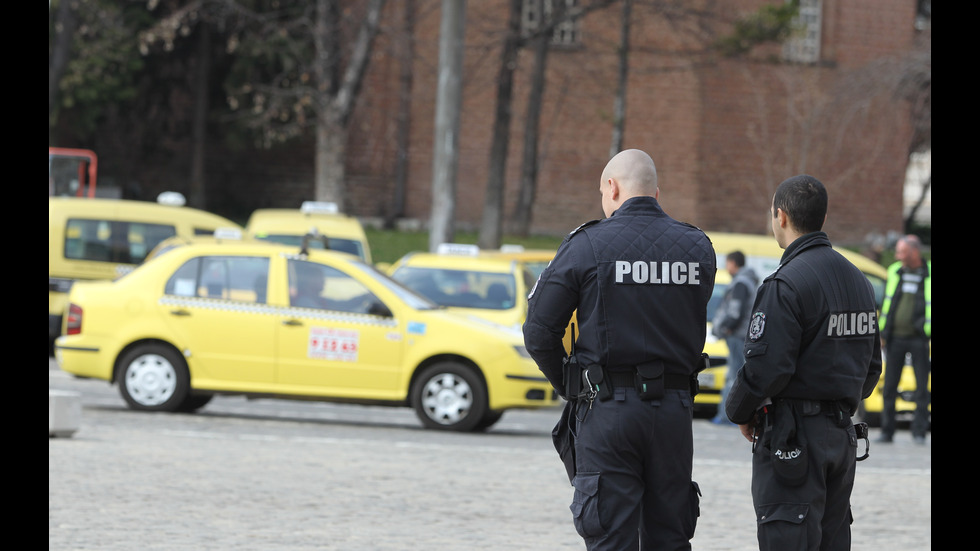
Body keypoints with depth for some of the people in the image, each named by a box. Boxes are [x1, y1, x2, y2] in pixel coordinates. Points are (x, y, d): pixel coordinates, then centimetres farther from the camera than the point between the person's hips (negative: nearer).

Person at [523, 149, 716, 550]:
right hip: (675, 410, 4)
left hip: (608, 410, -3)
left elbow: (540, 332, -5)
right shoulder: (697, 248, 6)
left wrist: (569, 388, 9)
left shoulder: (588, 245, -6)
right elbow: (693, 328, 11)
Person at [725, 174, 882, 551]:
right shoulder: (858, 281, 13)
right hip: (843, 434, 8)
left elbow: (765, 368, -19)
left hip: (793, 437, -8)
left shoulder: (787, 284, -15)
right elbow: (870, 368, 18)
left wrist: (740, 413, -2)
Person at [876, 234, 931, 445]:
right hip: (895, 338, 3)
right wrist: (881, 333, 11)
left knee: (922, 387, 0)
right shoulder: (894, 272, 9)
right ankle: (887, 430, 9)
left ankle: (919, 431, 7)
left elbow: (929, 307, 0)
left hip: (919, 340, -3)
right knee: (889, 387, 3)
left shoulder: (928, 274, -2)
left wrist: (931, 336, -6)